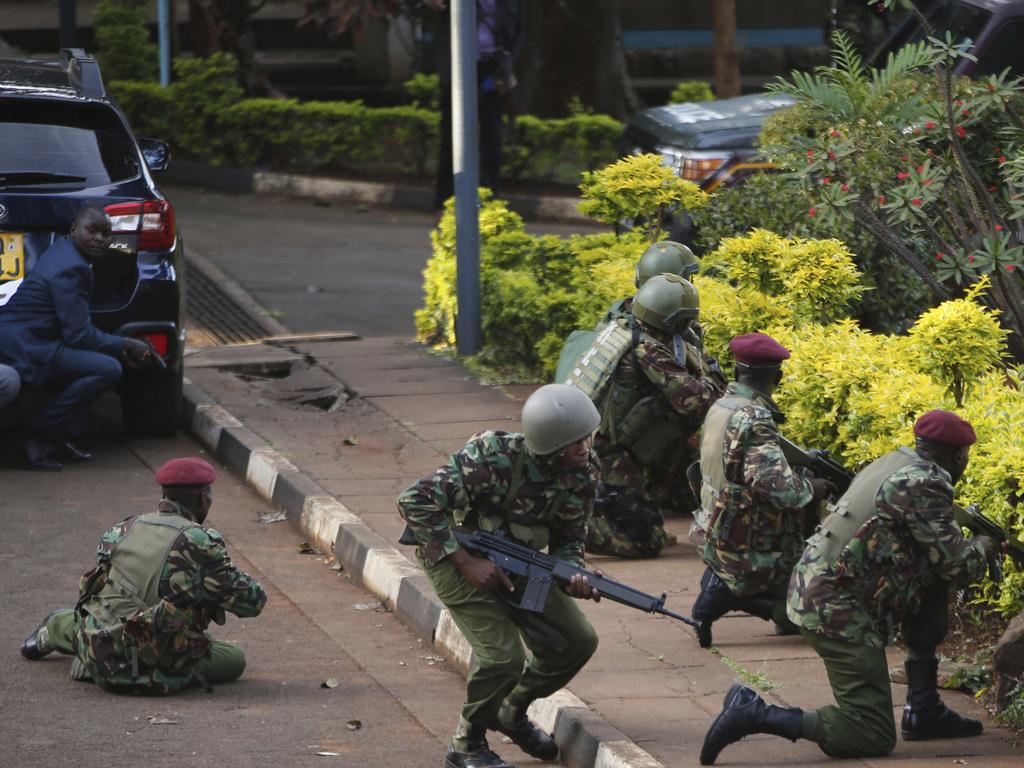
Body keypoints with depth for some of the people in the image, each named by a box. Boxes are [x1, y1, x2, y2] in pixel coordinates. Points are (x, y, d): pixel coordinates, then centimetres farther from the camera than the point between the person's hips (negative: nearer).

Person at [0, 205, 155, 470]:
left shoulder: (62, 250, 17)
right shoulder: (70, 269, -16)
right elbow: (79, 336, -18)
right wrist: (126, 346, -5)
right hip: (23, 348, -11)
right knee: (108, 369, -21)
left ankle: (61, 438, 12)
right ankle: (36, 436, -12)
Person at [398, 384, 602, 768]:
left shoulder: (584, 473, -13)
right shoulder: (495, 460, -33)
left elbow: (568, 537, 0)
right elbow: (414, 501, -31)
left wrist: (572, 576, -23)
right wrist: (466, 562, -31)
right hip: (455, 556, -7)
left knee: (577, 641, 0)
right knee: (502, 657, -21)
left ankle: (512, 711, 25)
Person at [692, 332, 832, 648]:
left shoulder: (719, 408, 6)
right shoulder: (754, 419, -21)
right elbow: (773, 483, -30)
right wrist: (810, 488, -12)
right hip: (749, 552, -9)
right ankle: (728, 593, -6)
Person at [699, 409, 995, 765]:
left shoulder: (897, 463, 16)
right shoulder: (926, 484, -13)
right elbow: (957, 565, -11)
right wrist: (982, 547, 10)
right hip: (838, 611, -10)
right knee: (873, 738, -8)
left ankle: (924, 711, 20)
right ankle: (754, 714, -13)